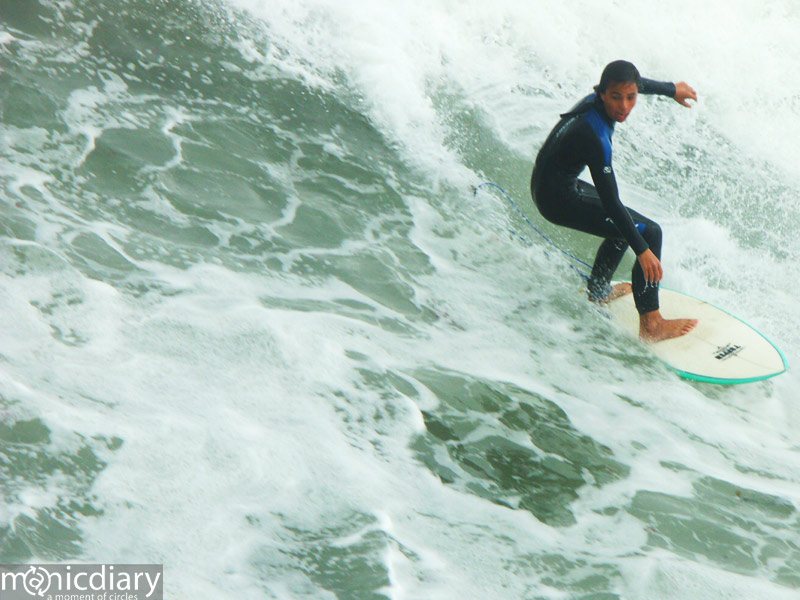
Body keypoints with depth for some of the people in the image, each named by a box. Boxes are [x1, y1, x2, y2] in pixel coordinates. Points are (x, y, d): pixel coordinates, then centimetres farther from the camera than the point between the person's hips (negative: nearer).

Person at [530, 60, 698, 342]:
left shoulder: (595, 99, -8)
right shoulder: (594, 138, -33)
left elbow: (639, 83, 18)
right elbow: (610, 202, -29)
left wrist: (672, 89, 34)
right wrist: (641, 249, -25)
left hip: (544, 183, 10)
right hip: (558, 200, -10)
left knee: (627, 223, 29)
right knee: (649, 232, -10)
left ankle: (598, 290, 43)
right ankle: (651, 325, -5)